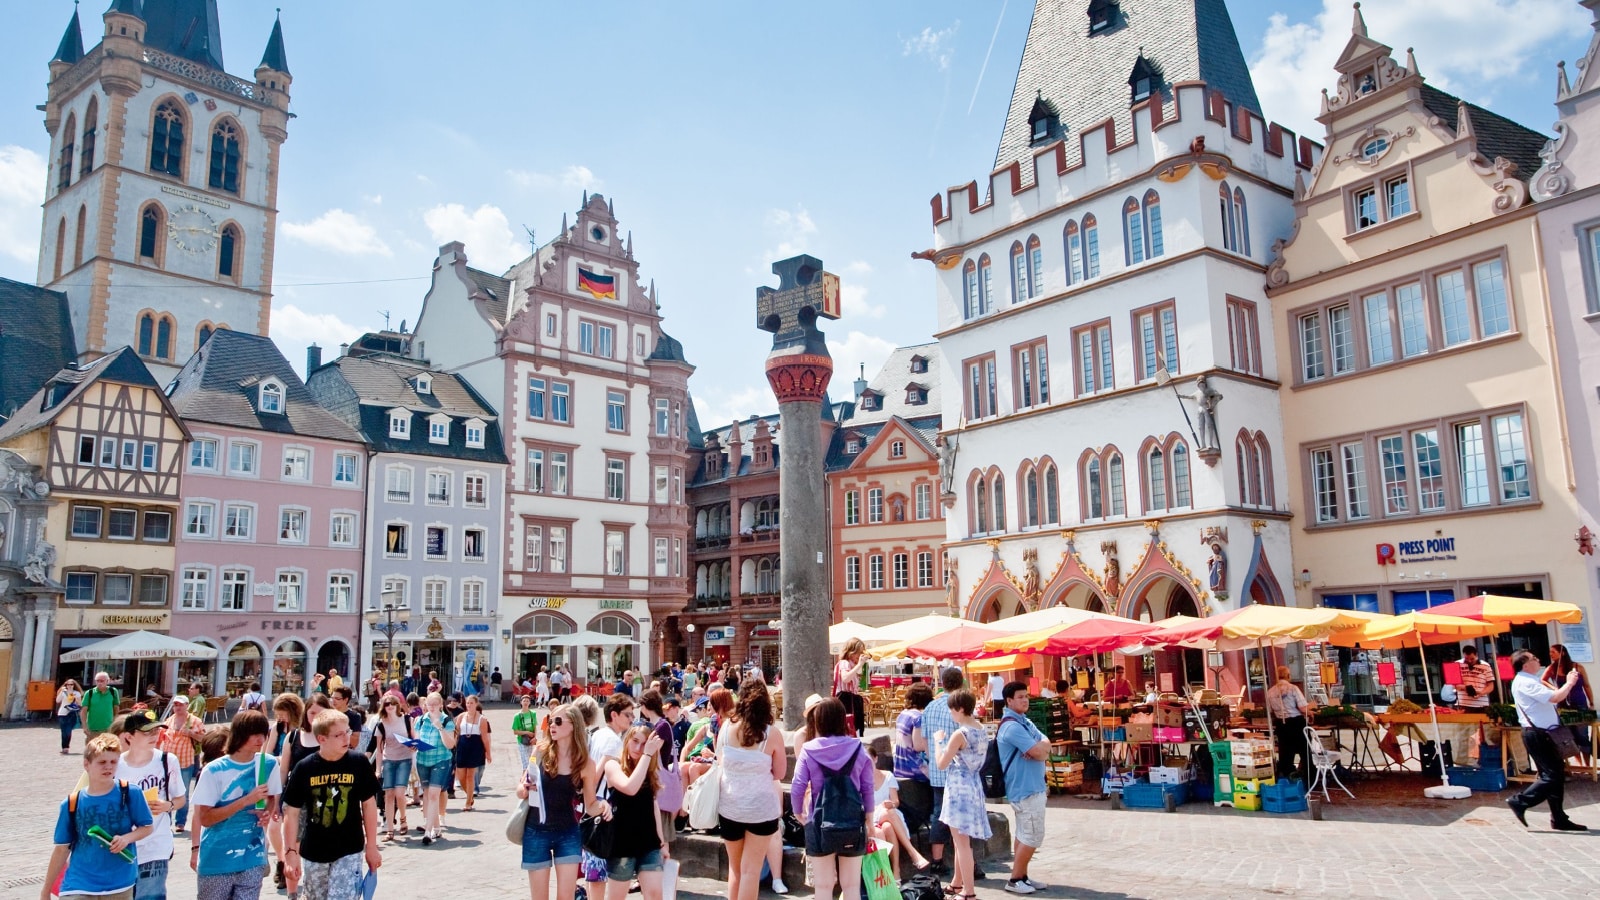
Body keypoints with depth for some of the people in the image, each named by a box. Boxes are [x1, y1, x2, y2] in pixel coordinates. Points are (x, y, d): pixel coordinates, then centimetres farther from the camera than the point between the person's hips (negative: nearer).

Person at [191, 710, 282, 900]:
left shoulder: (269, 765, -2)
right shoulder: (214, 770, -12)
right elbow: (204, 818, -13)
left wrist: (268, 813, -8)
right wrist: (246, 800, -22)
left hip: (253, 859, 2)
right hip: (217, 861, -2)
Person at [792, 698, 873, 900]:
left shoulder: (809, 750, -9)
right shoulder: (858, 748, -4)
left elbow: (797, 788, -9)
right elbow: (868, 788, 0)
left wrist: (798, 813, 9)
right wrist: (868, 818, 13)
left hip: (820, 822, -1)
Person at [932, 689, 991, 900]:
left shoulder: (959, 734, -20)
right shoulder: (981, 731, 6)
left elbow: (941, 764, -14)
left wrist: (938, 740, -1)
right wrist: (947, 740, 14)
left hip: (958, 787, -9)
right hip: (974, 786, 9)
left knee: (961, 841, -2)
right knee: (961, 840, 21)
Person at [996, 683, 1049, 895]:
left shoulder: (1025, 722, 14)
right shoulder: (1012, 726, -19)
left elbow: (1046, 744, 5)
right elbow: (1039, 751, -23)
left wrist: (1035, 748, -16)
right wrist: (1037, 748, -1)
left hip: (1029, 786, 10)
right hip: (1026, 788, -10)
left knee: (1023, 834, 14)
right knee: (1033, 835, -6)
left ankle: (1021, 876, 21)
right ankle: (1015, 880, 0)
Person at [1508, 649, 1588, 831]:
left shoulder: (1530, 681, 19)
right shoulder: (1525, 683, -17)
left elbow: (1553, 697, 19)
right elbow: (1555, 697, -24)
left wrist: (1568, 684, 11)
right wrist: (1569, 683, -10)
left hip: (1542, 733, 11)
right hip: (1537, 734, -11)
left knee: (1556, 774, 11)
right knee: (1552, 776, -11)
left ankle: (1559, 819, 16)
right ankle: (1520, 802, -5)